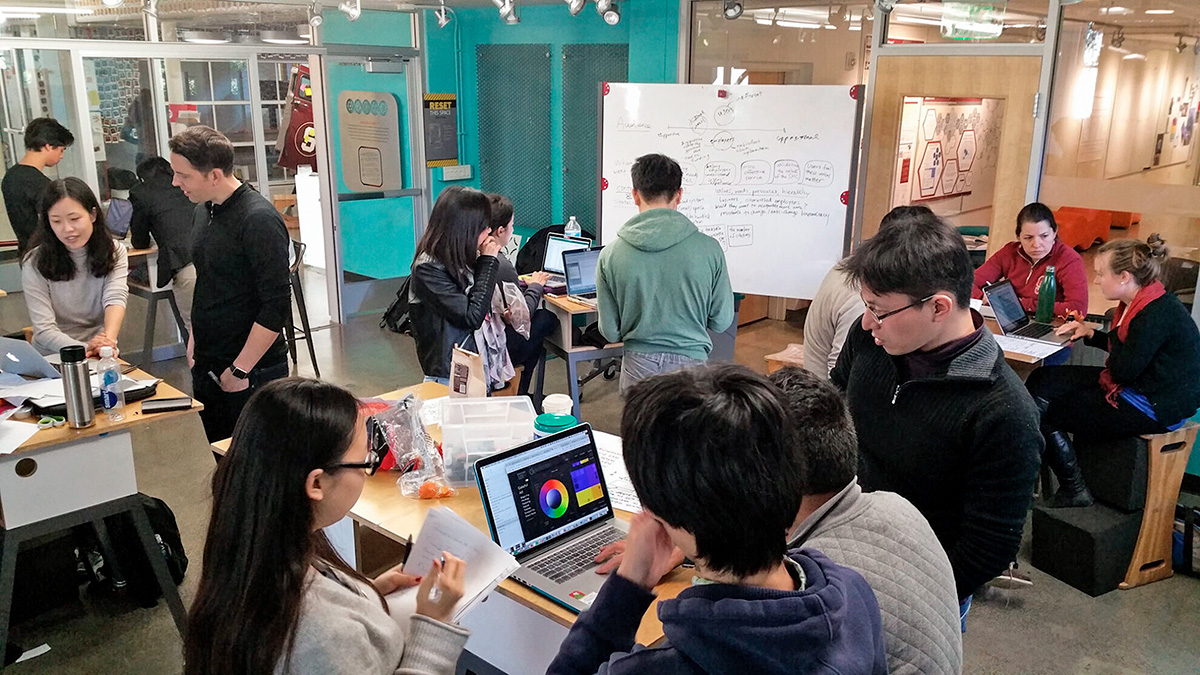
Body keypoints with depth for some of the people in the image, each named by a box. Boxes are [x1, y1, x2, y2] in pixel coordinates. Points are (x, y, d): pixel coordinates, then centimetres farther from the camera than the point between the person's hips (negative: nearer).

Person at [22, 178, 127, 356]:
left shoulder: (114, 252, 1)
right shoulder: (35, 264, -6)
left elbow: (115, 298, -15)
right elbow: (44, 330, -12)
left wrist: (108, 340, -36)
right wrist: (86, 349, -31)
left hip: (102, 355, 0)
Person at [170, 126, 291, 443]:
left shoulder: (259, 220, -18)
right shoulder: (204, 212, 9)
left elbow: (276, 305, -20)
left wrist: (240, 370, -17)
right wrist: (194, 342, 14)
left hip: (252, 371, -8)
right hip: (206, 367, 8)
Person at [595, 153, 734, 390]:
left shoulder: (611, 255, -7)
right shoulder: (708, 249, -9)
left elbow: (610, 331, -1)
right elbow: (721, 321, -1)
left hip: (638, 364, 1)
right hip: (690, 360, -1)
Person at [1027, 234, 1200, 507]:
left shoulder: (1156, 315, -26)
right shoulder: (1142, 301, 4)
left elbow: (1123, 371, -22)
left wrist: (1113, 334, -6)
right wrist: (1091, 334, 7)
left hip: (1156, 408, -10)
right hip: (1136, 386, 10)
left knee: (1046, 413, -5)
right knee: (1044, 380, 7)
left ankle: (1074, 492, 13)